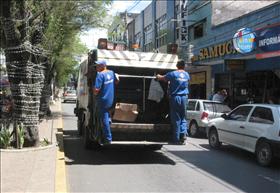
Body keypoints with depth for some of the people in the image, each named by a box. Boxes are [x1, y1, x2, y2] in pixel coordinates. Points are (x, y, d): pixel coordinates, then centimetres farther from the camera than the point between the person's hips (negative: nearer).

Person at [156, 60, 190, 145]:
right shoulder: (187, 75, 9)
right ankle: (183, 134, -6)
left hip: (175, 97, -3)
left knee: (176, 119, 1)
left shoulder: (173, 74, -6)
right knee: (183, 118, 13)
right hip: (184, 98, 3)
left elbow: (161, 78, 2)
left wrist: (158, 76, 26)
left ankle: (176, 139, 4)